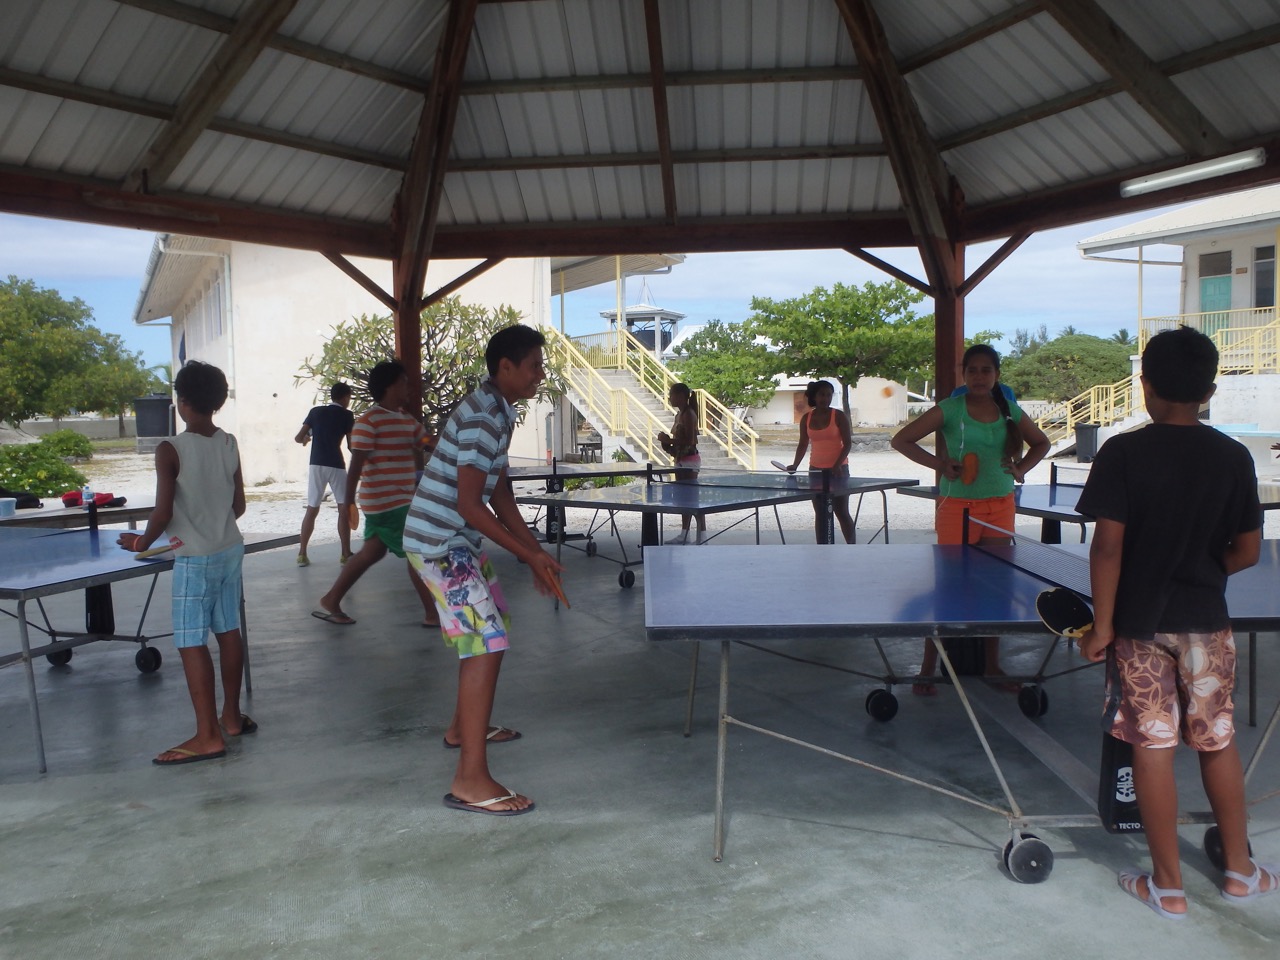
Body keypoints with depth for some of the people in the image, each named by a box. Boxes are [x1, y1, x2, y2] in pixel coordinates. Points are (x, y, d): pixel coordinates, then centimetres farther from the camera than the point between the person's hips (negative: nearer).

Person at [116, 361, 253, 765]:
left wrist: (142, 541, 3)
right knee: (228, 632, 14)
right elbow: (239, 505, 7)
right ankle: (231, 716, 24)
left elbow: (163, 511, -15)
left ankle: (208, 736, 1)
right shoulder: (229, 444, 2)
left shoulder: (170, 450, -15)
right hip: (230, 549, 7)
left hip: (194, 559, -7)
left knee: (191, 643, -1)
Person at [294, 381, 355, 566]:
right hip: (336, 465, -3)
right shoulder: (347, 415, 0)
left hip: (316, 464, 4)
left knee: (311, 509, 8)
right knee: (344, 509, 4)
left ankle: (302, 554, 8)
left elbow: (298, 438, 8)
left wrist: (306, 438, 30)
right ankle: (346, 554, 2)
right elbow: (351, 446, -3)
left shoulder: (316, 411, 9)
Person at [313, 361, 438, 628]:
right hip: (386, 501, -9)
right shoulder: (369, 421, -14)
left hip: (400, 500, 9)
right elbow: (356, 466, -16)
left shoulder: (407, 420, 13)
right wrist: (348, 503, -16)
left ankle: (330, 602, 25)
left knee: (372, 552, 16)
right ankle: (432, 613, 3)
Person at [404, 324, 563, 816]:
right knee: (486, 644, -14)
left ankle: (463, 727, 40)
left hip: (458, 541, 10)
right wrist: (530, 555, -21)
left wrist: (536, 553, 9)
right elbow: (469, 506, -24)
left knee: (491, 628, 22)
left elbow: (500, 496, 14)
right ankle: (471, 780, -12)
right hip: (439, 543, -10)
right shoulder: (481, 417, -20)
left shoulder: (499, 412, 11)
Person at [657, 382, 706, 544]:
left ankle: (702, 535, -4)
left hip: (689, 462, -10)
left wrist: (668, 440, -17)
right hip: (681, 461, 10)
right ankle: (684, 534, 21)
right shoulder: (680, 414, 12)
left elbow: (689, 441, -22)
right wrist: (668, 441, 2)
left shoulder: (688, 414, -16)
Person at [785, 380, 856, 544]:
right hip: (816, 470, 4)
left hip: (838, 470, -4)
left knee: (841, 512, -2)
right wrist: (795, 465, -3)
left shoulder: (838, 416, -6)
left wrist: (837, 465, -21)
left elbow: (847, 443, -8)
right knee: (820, 513, 5)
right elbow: (803, 444, 12)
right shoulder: (806, 419, 5)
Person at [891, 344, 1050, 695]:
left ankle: (992, 665, 25)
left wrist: (1020, 468, 5)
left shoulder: (1010, 411, 7)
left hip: (1000, 505, 5)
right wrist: (939, 463, -14)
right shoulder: (950, 409, -6)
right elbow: (900, 440, -5)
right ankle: (927, 669, 7)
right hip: (958, 506, -4)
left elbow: (1041, 443, 23)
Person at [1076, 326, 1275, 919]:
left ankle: (1168, 885, 17)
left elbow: (1108, 545, -15)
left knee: (1152, 748, 6)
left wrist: (1102, 625, -9)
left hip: (1139, 624, -2)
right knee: (1218, 742, 18)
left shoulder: (1121, 454, -12)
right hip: (1206, 623, 3)